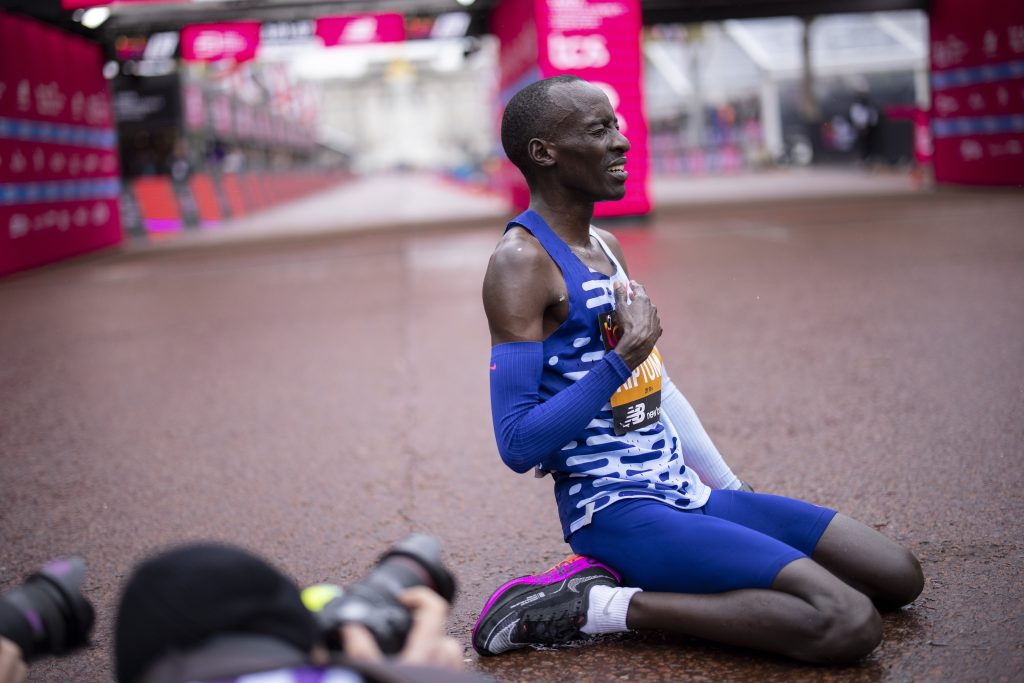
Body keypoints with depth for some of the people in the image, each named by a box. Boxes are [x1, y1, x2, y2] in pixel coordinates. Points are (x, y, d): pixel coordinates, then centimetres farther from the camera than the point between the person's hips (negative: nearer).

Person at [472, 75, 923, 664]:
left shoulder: (607, 247, 15)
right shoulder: (521, 264, -13)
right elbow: (519, 445, -19)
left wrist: (732, 490, 21)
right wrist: (620, 361, -24)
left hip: (688, 492, 9)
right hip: (617, 511, -9)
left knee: (899, 577, 6)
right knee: (849, 626, -22)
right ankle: (598, 606, -12)